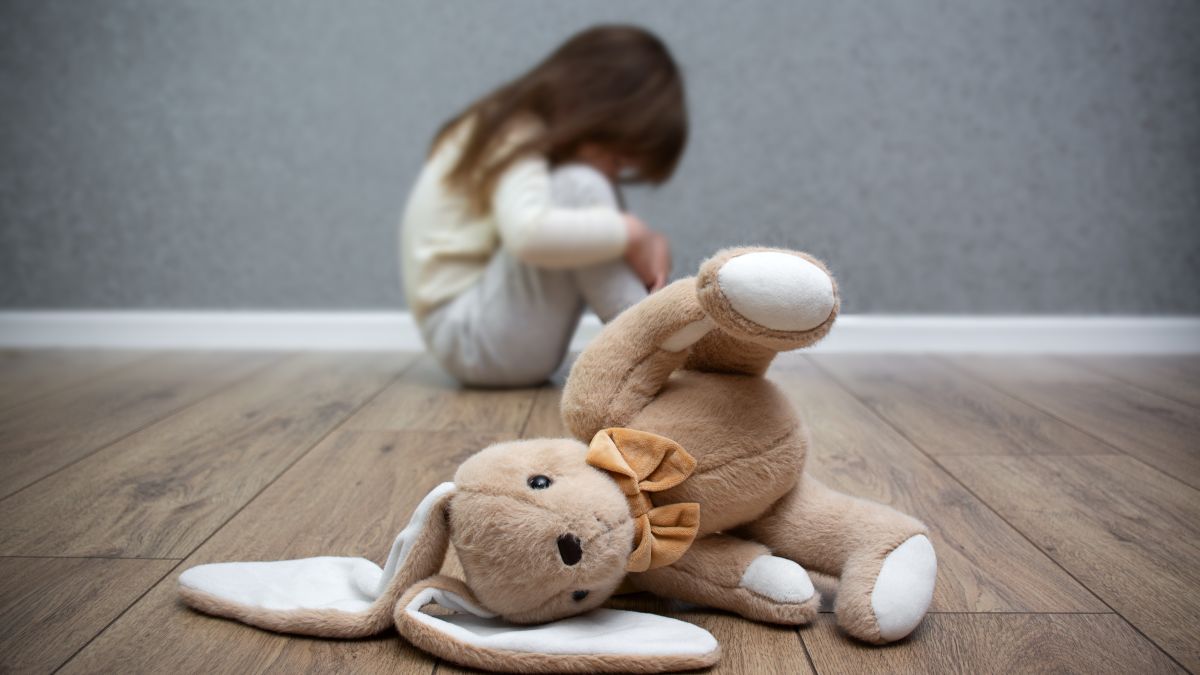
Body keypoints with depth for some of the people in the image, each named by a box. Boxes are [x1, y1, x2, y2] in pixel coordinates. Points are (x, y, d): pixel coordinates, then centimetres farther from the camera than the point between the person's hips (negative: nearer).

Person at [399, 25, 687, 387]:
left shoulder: (532, 133, 9)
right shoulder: (516, 143, -17)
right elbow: (529, 234, -39)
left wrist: (648, 243, -14)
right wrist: (631, 233, -27)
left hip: (491, 328, 10)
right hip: (465, 335, -9)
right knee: (578, 190, -25)